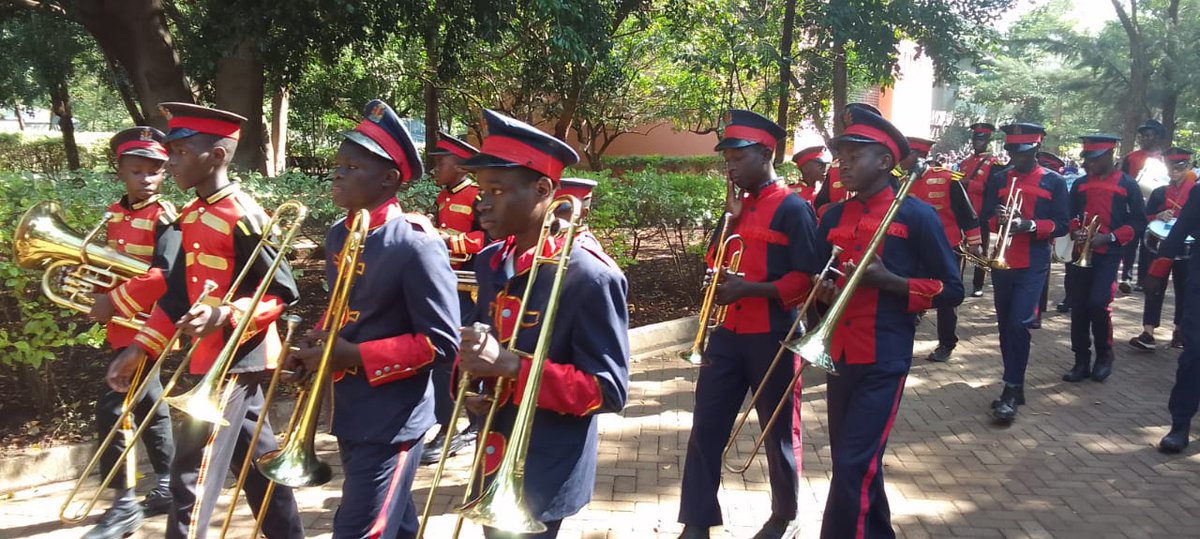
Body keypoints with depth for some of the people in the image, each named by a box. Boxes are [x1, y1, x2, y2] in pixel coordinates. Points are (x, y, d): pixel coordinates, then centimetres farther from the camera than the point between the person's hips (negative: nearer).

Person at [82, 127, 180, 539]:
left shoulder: (164, 217, -12)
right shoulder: (115, 213, 11)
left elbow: (163, 276, -24)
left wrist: (115, 302, -23)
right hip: (121, 325, 8)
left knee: (110, 409, -12)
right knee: (149, 405, 16)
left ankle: (124, 505, -3)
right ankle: (167, 486, 29)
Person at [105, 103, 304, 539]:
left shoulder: (241, 215, -17)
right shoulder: (193, 217, 10)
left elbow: (283, 291, -17)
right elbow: (178, 293, 14)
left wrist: (225, 316, -30)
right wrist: (139, 349, 10)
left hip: (236, 359, -9)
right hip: (213, 358, 9)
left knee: (194, 471, -5)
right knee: (258, 460, 18)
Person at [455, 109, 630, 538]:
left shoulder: (589, 277, -19)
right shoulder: (491, 263, 3)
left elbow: (609, 390, -19)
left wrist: (511, 366, -28)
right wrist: (468, 378, -8)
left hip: (545, 473, -7)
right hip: (494, 463, 7)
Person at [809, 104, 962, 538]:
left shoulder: (916, 215, -7)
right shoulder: (833, 218, 9)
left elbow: (951, 290, -6)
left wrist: (886, 280, -18)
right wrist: (822, 291, -5)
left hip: (884, 360, -6)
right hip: (839, 356, 6)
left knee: (854, 468, -10)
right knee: (849, 464, 15)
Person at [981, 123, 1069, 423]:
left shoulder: (1054, 182, 0)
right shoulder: (998, 179, 8)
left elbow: (1061, 225, -3)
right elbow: (985, 218, 7)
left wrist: (1028, 225, -20)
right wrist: (998, 219, -16)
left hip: (1033, 265, -4)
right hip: (1001, 262, 4)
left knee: (1019, 324, -15)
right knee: (1005, 325, 10)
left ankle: (1011, 392, -9)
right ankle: (1014, 386, 23)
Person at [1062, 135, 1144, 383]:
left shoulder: (1127, 184, -1)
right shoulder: (1080, 184, 10)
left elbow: (1137, 222, -2)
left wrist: (1108, 237, -15)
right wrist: (1075, 232, -5)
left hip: (1109, 254, -4)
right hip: (1081, 253, 4)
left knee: (1099, 304, -14)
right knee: (1078, 307, 2)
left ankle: (1104, 356, 8)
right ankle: (1081, 361, 12)